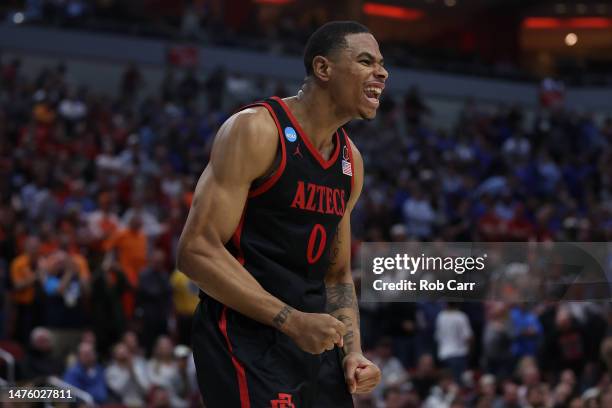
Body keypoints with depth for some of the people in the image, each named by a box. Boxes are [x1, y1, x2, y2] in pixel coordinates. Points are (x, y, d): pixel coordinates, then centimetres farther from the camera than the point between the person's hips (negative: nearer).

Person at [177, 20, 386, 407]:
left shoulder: (351, 161, 12)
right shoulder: (257, 130, -11)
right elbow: (197, 250, -18)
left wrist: (353, 352, 4)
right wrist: (292, 320, -23)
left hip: (316, 343, 8)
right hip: (246, 341, -8)